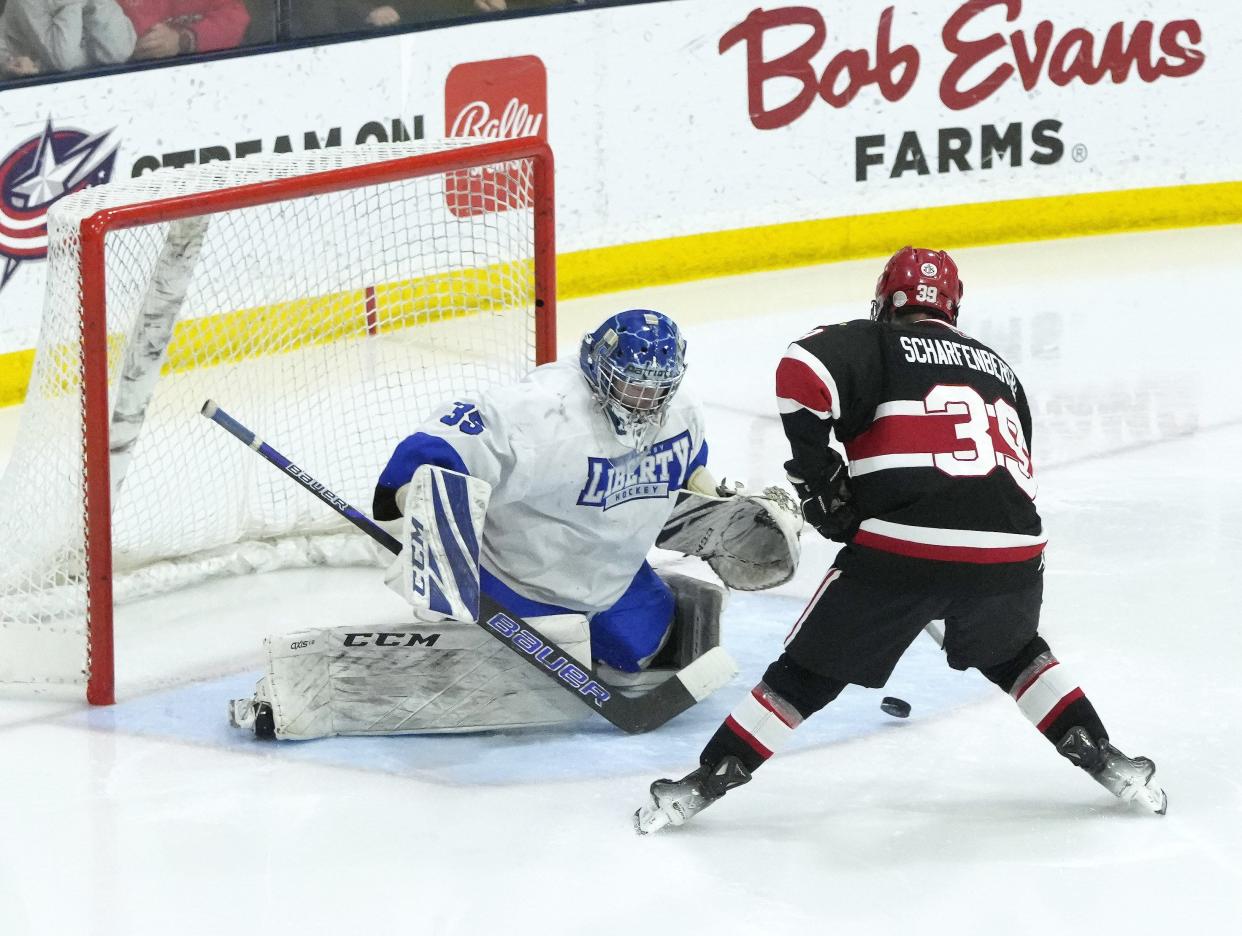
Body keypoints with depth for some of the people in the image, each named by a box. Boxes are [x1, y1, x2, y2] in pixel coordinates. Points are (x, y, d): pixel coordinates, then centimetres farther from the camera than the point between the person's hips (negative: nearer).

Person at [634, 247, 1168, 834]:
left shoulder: (876, 343, 11)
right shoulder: (998, 367, 28)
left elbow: (801, 374, -9)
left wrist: (819, 475, 2)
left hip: (903, 548, -4)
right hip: (1012, 552, 4)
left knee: (812, 669, 11)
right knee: (1009, 652, 34)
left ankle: (710, 779, 12)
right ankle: (1102, 760, 30)